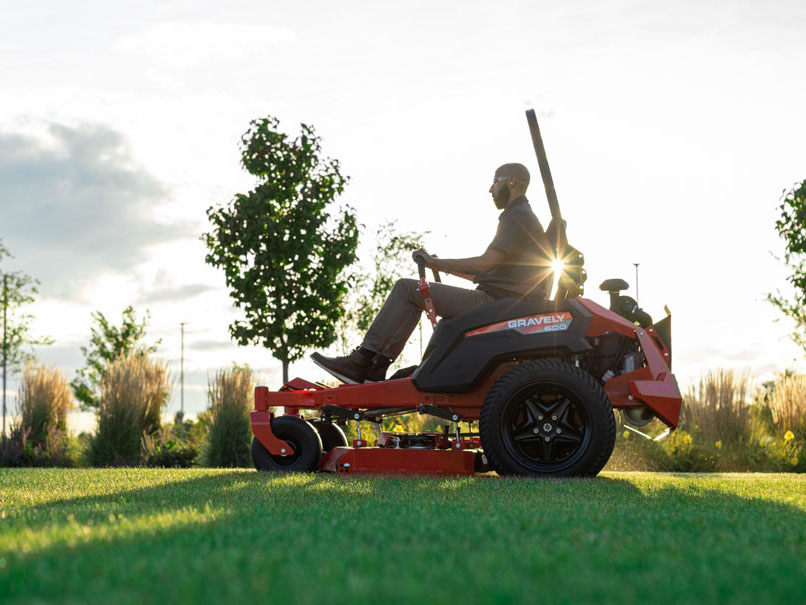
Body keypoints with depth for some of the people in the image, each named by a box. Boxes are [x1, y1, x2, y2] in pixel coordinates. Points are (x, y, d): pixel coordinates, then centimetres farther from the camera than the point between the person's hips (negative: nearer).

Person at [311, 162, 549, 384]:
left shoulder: (517, 216, -10)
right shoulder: (525, 216, 24)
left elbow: (485, 263, -23)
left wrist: (436, 263, -14)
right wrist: (443, 266, 21)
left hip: (492, 302, -11)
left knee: (406, 288, -10)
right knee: (413, 298, 16)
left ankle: (361, 361, -10)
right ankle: (377, 367, 7)